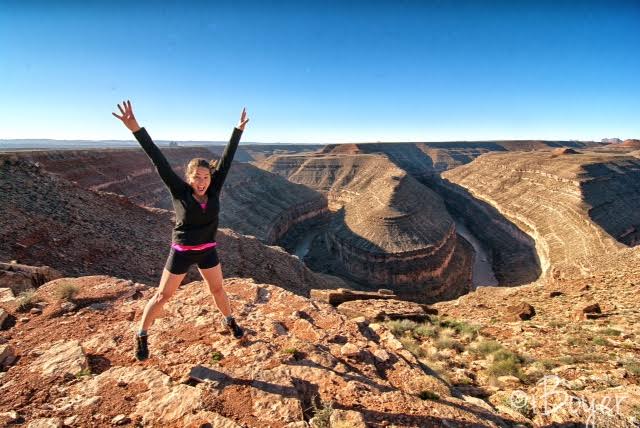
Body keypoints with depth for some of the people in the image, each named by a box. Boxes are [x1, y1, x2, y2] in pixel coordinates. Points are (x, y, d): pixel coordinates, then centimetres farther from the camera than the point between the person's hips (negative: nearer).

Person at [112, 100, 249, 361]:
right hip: (181, 252, -3)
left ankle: (230, 321, 42)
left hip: (207, 251, 3)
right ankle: (141, 336, 31)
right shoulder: (180, 192, -17)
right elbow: (158, 161, -24)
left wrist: (239, 129, -4)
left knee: (217, 290, 18)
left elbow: (226, 159, -8)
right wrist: (135, 128, -30)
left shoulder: (213, 189, -10)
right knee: (163, 296, 11)